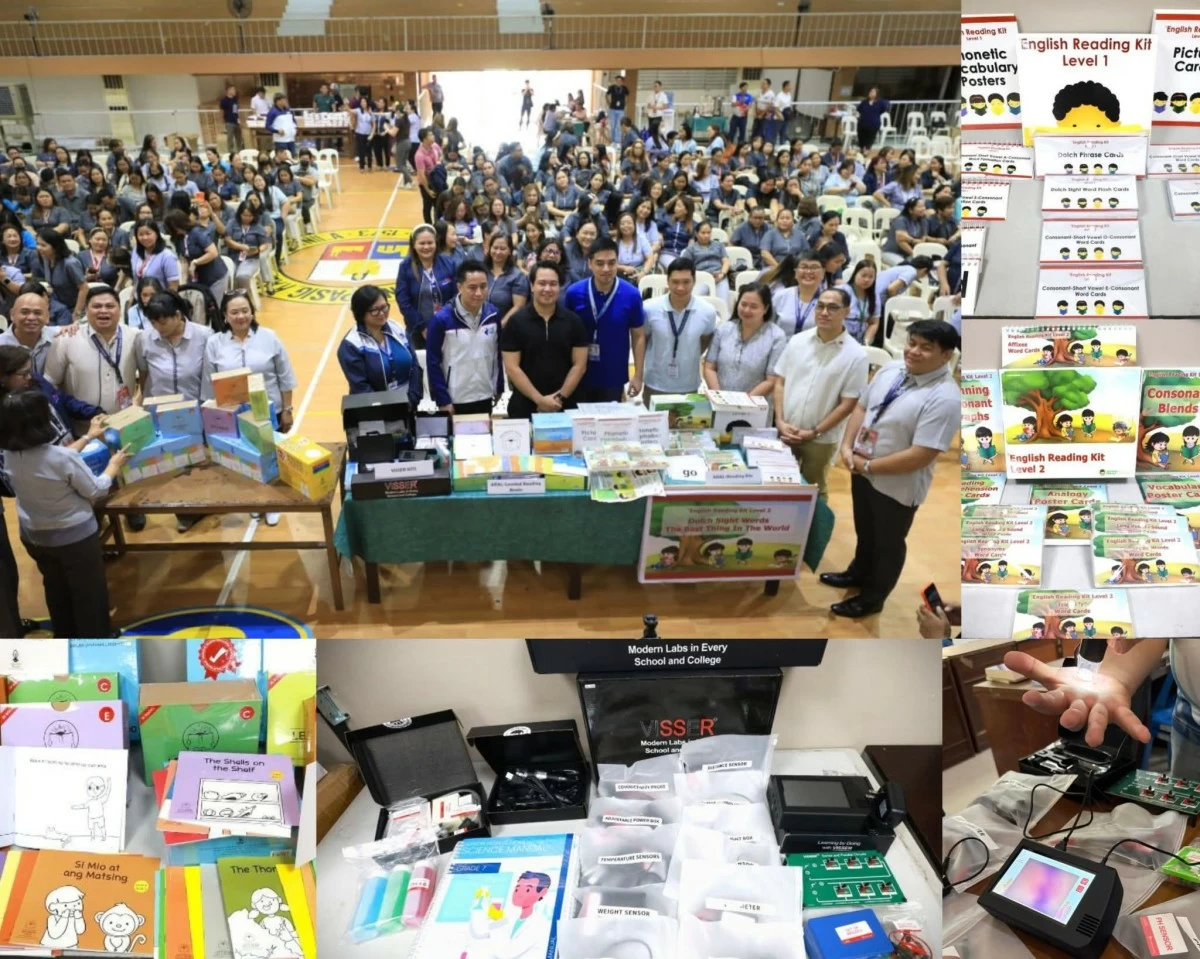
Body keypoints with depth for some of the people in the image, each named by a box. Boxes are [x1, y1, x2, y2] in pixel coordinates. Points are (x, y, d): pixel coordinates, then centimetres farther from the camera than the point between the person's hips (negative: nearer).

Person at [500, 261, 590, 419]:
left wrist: (561, 397, -10)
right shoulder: (516, 322, -2)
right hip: (524, 407, -1)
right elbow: (512, 368, -6)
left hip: (565, 406, 1)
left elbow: (579, 365, 1)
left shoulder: (573, 321, 3)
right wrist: (539, 399, -13)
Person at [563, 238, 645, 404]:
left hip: (614, 378, -1)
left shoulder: (631, 295, -12)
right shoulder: (574, 292, -10)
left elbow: (638, 337, -2)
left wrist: (638, 376, -3)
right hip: (579, 376, 1)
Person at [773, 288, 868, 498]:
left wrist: (814, 432, -14)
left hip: (821, 439, -3)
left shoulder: (855, 354, -11)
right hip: (785, 432, 3)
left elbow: (848, 403, -10)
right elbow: (780, 382, 4)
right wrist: (780, 421, -7)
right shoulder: (798, 341, -1)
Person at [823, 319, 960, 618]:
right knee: (865, 531, 29)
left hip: (897, 486, -7)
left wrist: (868, 466, -21)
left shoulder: (944, 399, -27)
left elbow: (919, 456, -29)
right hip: (862, 471, 7)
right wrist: (847, 446, -10)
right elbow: (861, 407, 6)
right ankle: (858, 573, 54)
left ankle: (872, 598, 37)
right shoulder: (891, 369, -5)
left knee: (887, 544, 16)